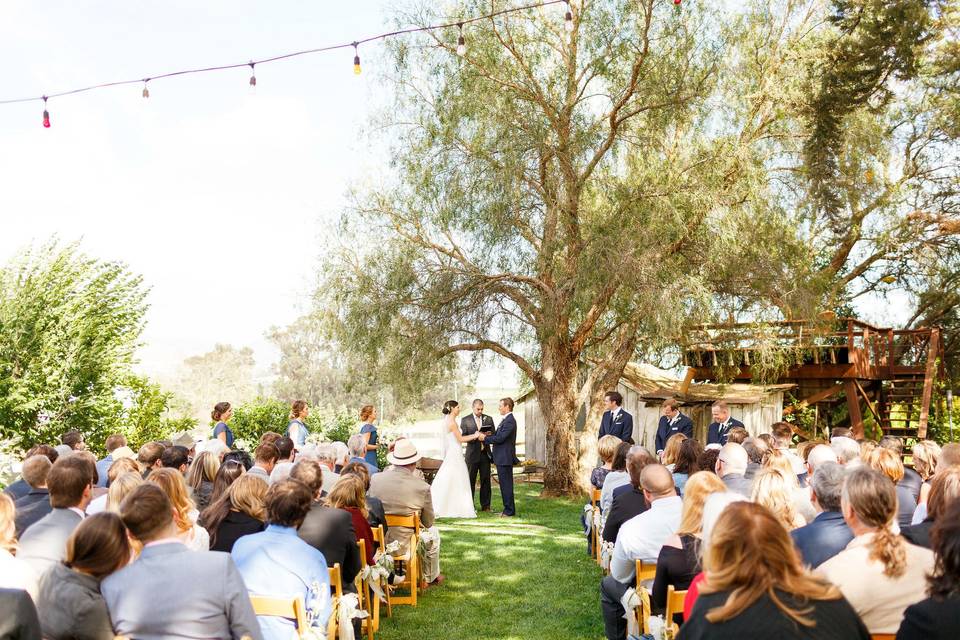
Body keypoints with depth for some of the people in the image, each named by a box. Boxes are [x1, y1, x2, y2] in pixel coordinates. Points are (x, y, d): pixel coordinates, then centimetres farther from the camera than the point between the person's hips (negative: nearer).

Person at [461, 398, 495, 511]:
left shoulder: (488, 419, 10)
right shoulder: (465, 420, 2)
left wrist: (488, 435, -13)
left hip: (485, 454, 2)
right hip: (472, 454, -2)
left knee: (486, 480, 4)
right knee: (470, 480, 3)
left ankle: (485, 505, 11)